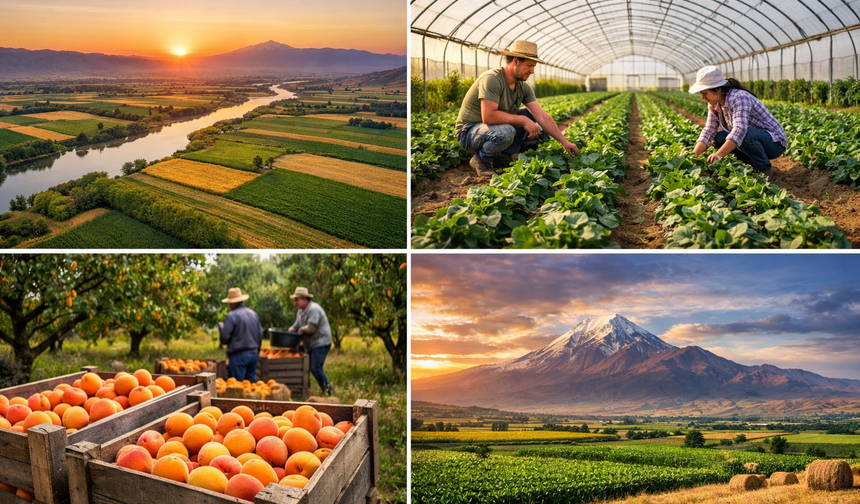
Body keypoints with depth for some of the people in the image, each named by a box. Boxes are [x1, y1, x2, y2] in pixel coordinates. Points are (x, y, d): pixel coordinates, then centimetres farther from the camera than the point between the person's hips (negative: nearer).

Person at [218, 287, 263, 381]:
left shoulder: (231, 316, -12)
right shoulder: (253, 314, 9)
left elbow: (224, 338, -14)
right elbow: (260, 335, 14)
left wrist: (221, 327, 5)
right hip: (253, 354, 7)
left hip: (238, 355, -7)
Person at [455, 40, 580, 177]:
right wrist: (523, 120, -25)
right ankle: (480, 160, -9)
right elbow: (488, 117, -33)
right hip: (469, 132, -8)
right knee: (505, 132, -37)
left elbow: (542, 116, -2)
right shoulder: (491, 79, -24)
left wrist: (564, 142, -10)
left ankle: (503, 156, -1)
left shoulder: (523, 87, 1)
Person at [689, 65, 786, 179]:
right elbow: (709, 131, -3)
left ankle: (764, 168, -11)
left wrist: (719, 154, -49)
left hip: (774, 141, -8)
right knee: (719, 137, -7)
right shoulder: (714, 105, -1)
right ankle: (753, 164, 4)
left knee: (744, 135, -35)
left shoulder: (739, 98, -26)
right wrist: (694, 154, -20)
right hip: (753, 140, 8)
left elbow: (740, 130, -40)